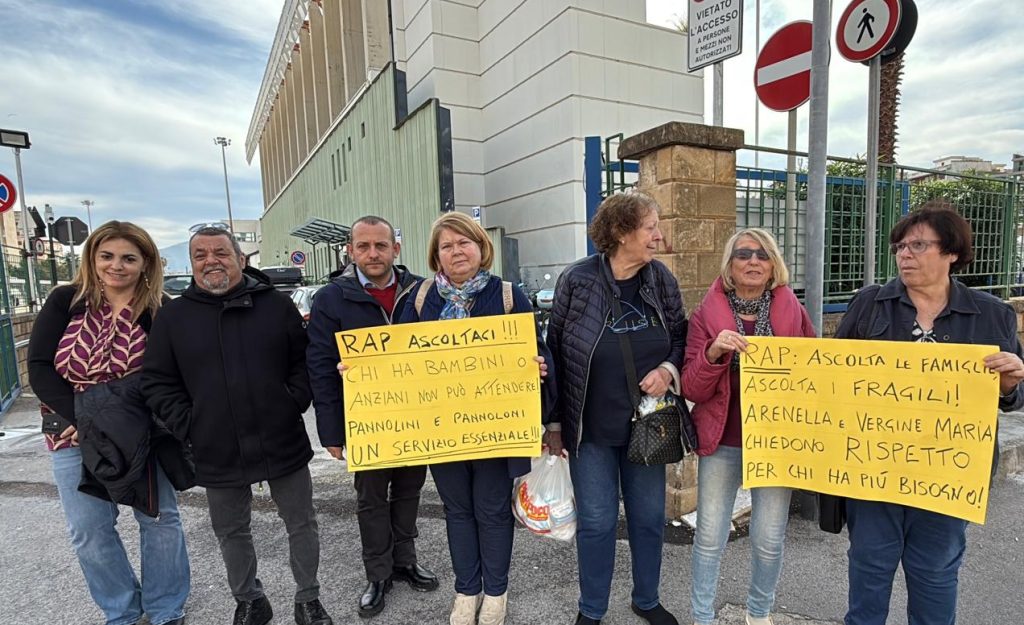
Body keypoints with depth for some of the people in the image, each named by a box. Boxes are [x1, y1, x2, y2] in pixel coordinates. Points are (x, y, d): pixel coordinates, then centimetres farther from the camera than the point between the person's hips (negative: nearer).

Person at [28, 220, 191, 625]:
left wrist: (120, 415, -23)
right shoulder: (65, 301, -5)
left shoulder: (159, 314, -10)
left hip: (140, 436, -1)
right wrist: (81, 419, -16)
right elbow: (39, 367, -7)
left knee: (159, 519, 7)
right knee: (89, 531, 9)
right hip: (73, 435, 2)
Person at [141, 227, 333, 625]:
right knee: (231, 533, 19)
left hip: (283, 443, -1)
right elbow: (157, 382, 3)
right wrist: (188, 427, -6)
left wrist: (295, 402, -8)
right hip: (217, 453, 1)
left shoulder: (276, 305, -1)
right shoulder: (172, 317, 0)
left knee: (301, 524, 12)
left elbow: (304, 360, 3)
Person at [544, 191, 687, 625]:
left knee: (649, 516, 17)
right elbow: (555, 353, -7)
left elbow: (680, 338, 9)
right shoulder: (577, 279, -12)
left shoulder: (662, 279, -2)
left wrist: (668, 369, -13)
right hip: (591, 427, -3)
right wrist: (554, 422, -4)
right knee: (596, 521, 10)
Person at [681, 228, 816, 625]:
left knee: (770, 538, 11)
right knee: (709, 535, 6)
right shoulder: (706, 314, -4)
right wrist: (713, 353, -25)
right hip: (721, 441, -1)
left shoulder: (792, 312, 1)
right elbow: (692, 390, -8)